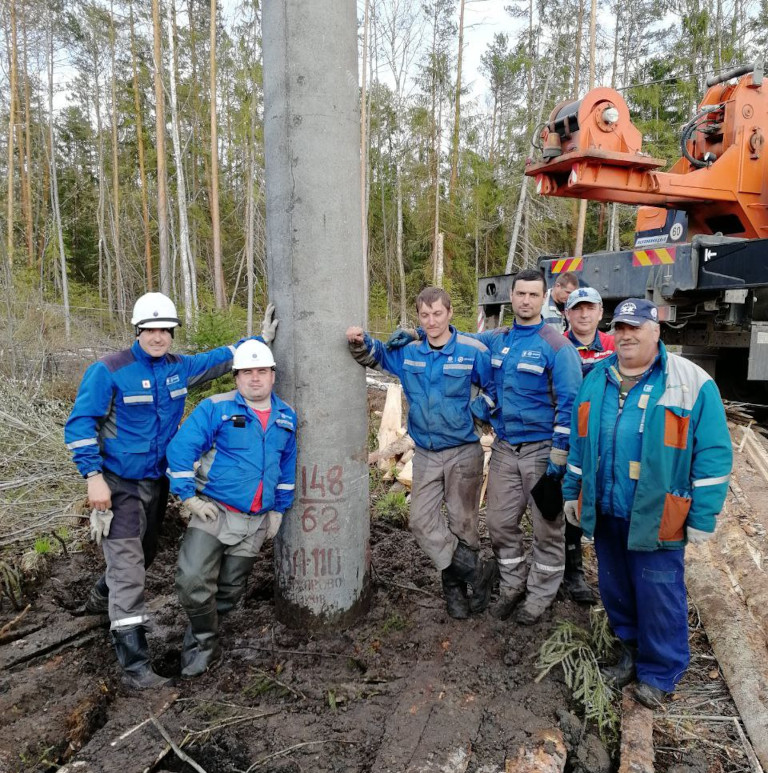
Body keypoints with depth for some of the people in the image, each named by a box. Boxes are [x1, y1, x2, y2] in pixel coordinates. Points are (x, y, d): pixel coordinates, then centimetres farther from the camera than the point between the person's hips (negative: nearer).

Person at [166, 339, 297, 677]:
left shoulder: (286, 416, 6)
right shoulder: (216, 408, -8)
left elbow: (287, 466, 15)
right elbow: (181, 447, -11)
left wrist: (279, 509, 14)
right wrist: (188, 495, -14)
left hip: (255, 522, 4)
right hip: (213, 510, -3)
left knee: (230, 591, 12)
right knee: (193, 580, -16)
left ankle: (201, 638, 38)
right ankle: (205, 642, 11)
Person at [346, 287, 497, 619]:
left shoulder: (472, 351, -10)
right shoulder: (407, 350, 0)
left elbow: (495, 388, 2)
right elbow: (373, 355, 14)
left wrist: (475, 412, -10)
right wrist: (360, 341, -7)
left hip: (464, 452, -3)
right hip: (425, 454, 3)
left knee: (462, 523, 8)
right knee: (422, 521, -2)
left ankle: (455, 584, 28)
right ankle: (478, 572, 10)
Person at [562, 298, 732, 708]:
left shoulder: (692, 383, -10)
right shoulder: (596, 379, 5)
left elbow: (712, 454, -9)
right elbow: (579, 441, 14)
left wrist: (703, 517, -10)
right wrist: (572, 490, 15)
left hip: (656, 517, -5)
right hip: (605, 512, 5)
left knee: (658, 596, 8)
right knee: (614, 589, 19)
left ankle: (659, 672, 31)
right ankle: (631, 650, 42)